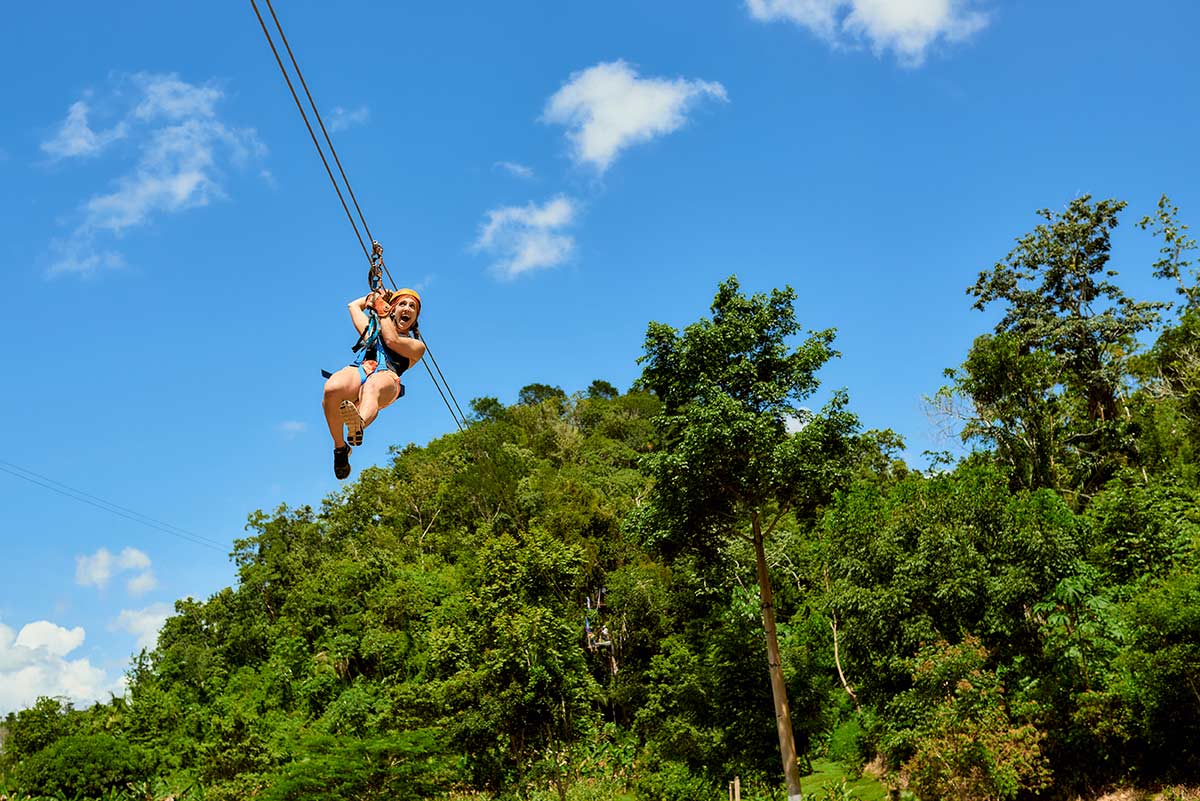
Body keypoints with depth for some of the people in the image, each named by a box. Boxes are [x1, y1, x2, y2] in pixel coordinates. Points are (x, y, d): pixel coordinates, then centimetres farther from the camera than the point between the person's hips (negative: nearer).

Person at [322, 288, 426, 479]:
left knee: (372, 387, -43)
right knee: (331, 389, -36)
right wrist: (375, 295, 57)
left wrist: (381, 308, 18)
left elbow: (392, 340, 9)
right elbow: (354, 305, 51)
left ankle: (359, 423, -75)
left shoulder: (416, 346, 29)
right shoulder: (372, 329, 39)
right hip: (357, 370, 3)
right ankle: (340, 448, -25)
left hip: (386, 376, -3)